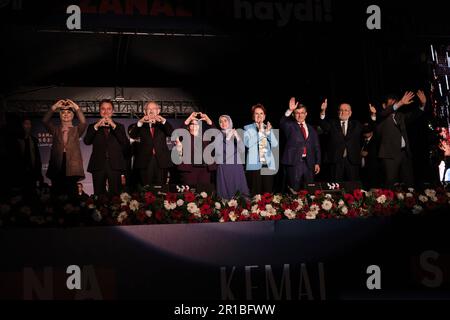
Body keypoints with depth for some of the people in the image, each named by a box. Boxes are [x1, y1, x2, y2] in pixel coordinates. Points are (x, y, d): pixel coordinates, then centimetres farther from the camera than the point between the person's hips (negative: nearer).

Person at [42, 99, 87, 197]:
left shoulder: (76, 130, 14)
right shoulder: (55, 130, 17)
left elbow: (83, 122, -7)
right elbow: (45, 121, -1)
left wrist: (76, 107, -14)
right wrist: (55, 107, -9)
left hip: (72, 168, -1)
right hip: (57, 167, 1)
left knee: (71, 195, -6)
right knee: (56, 195, 0)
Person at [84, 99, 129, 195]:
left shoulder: (119, 126, 15)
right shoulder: (93, 126, 15)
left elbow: (125, 143, -2)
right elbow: (87, 141, -2)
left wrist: (114, 126, -9)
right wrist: (96, 126, -12)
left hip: (115, 166, 0)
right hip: (98, 166, 0)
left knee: (115, 194, -5)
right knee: (98, 195, -2)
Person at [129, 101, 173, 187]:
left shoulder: (162, 124, 15)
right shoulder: (141, 125, 13)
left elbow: (172, 134, -3)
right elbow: (132, 136, -4)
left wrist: (163, 121, -19)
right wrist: (140, 122, -20)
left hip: (161, 161, 0)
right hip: (145, 161, 0)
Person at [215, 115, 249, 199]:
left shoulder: (235, 134, 11)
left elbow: (242, 150, 1)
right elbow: (218, 151, -13)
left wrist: (237, 138, -10)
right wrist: (227, 138, -15)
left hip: (237, 166, 3)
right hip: (224, 167, -3)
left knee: (239, 189, 0)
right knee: (226, 191, -6)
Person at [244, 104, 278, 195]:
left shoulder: (268, 128, 16)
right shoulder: (248, 128, 5)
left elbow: (275, 144, 4)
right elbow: (247, 143, -13)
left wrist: (268, 132, -8)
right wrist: (259, 132, -14)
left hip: (268, 165, 4)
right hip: (254, 165, -3)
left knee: (268, 192, 3)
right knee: (255, 193, -5)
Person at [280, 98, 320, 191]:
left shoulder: (311, 129, 16)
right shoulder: (290, 126, 4)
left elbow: (316, 147, 16)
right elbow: (282, 123, -20)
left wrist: (317, 163, 8)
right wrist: (290, 110, -33)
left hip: (309, 163, 4)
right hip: (294, 162, -4)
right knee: (295, 190, -4)